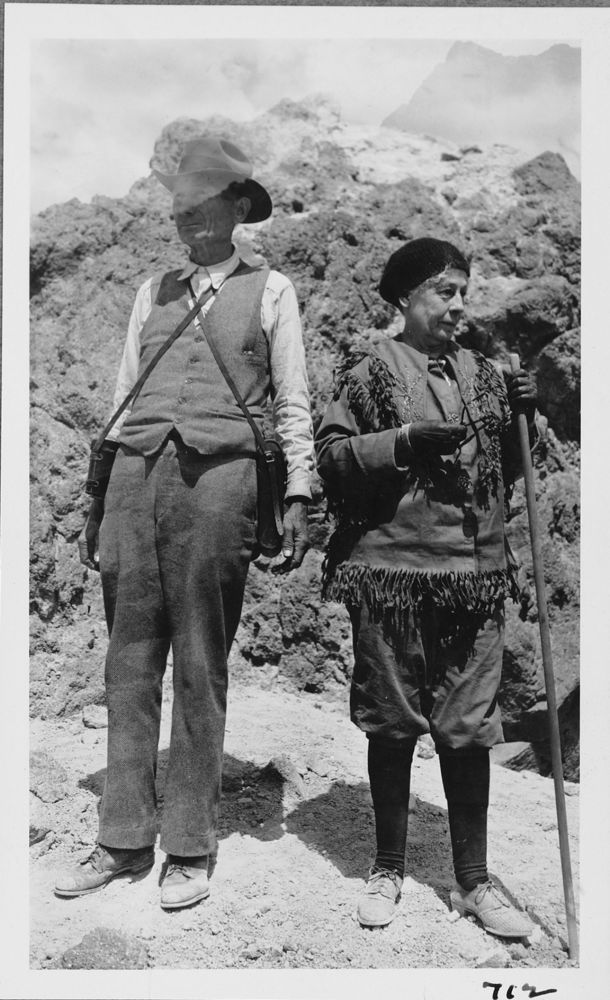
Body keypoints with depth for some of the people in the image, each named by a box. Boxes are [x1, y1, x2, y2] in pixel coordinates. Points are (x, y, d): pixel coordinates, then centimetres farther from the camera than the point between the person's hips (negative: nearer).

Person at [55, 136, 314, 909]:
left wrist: (297, 500, -3)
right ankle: (124, 839, 17)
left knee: (201, 671, 0)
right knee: (128, 665, 5)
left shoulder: (270, 290, 11)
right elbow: (123, 394, 18)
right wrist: (98, 499, 13)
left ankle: (189, 848, 14)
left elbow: (292, 403, 6)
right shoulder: (154, 289, 21)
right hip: (136, 471, 4)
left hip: (218, 476, -4)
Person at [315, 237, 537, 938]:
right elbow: (328, 455, -6)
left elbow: (506, 470, 19)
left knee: (468, 728, 8)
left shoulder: (483, 374, 15)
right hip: (390, 571, -3)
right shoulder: (372, 370, 1)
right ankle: (388, 869, 28)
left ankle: (473, 881, 24)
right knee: (392, 723, 9)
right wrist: (405, 442, -17)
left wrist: (521, 416, 1)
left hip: (476, 574, 4)